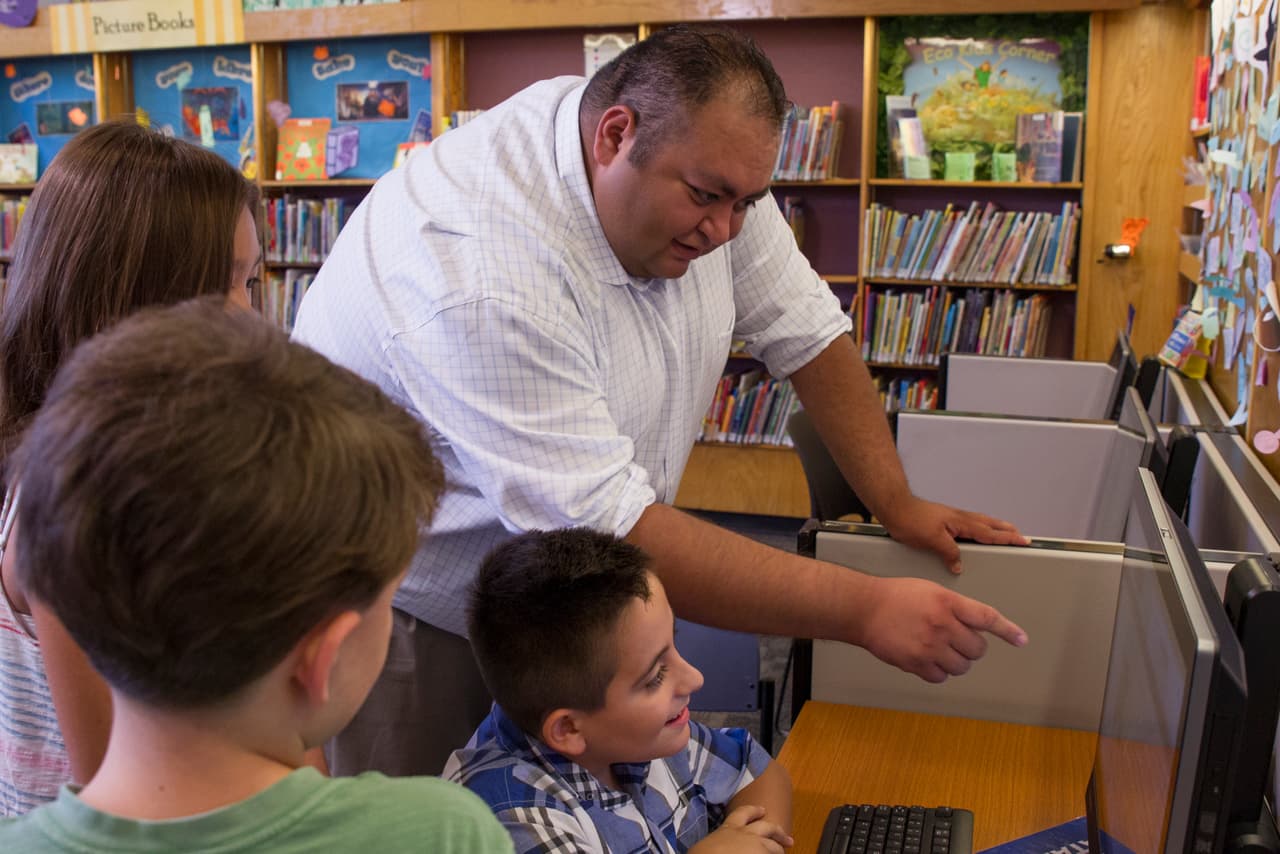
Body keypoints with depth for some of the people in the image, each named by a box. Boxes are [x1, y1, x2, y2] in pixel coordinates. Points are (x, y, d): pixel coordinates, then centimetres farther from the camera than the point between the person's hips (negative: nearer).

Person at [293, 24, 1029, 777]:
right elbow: (607, 530, -35)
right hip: (412, 610, -6)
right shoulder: (483, 274, -35)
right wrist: (864, 609, -34)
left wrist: (898, 505, -4)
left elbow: (806, 328, 1)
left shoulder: (707, 162, -11)